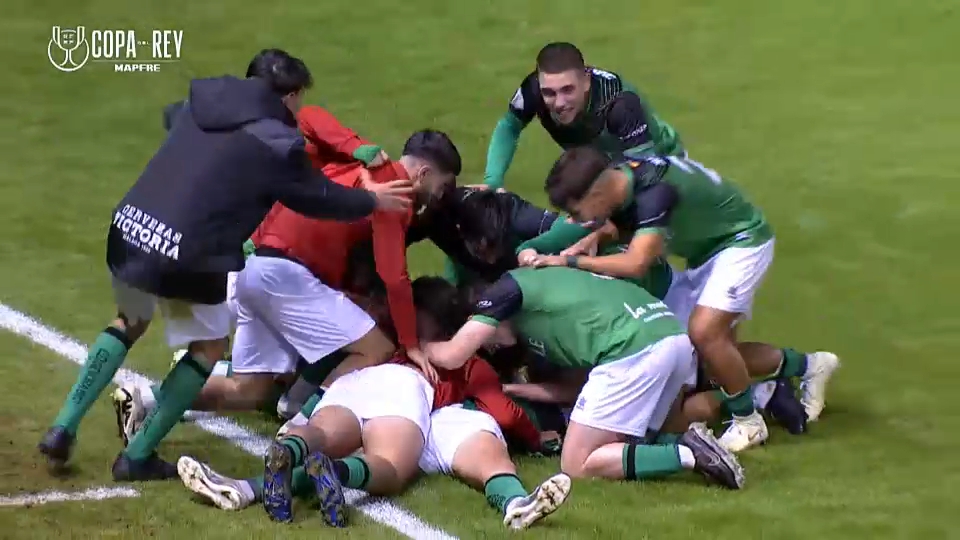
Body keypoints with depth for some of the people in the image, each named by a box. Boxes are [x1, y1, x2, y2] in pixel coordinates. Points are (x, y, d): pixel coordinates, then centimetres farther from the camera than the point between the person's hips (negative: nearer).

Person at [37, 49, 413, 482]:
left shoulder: (203, 102, 11)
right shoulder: (276, 144, -7)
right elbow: (317, 197, 8)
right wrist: (372, 201, 26)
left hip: (126, 232, 6)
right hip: (185, 257, -6)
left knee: (130, 324, 33)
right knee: (210, 346, 19)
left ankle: (63, 429, 24)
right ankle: (137, 457, 17)